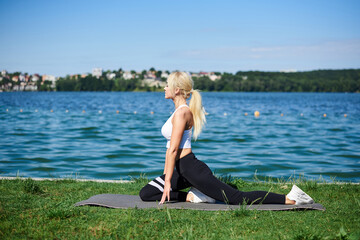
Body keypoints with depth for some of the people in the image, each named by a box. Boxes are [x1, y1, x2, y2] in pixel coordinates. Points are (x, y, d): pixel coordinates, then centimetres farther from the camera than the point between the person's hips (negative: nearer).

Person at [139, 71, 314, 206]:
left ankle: (290, 199, -5)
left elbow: (173, 149, -19)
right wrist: (165, 175, 24)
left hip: (192, 169, -10)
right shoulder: (180, 110, 17)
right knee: (146, 194, 9)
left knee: (239, 198, -10)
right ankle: (192, 197, 3)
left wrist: (168, 182, -18)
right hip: (182, 171, 10)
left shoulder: (182, 112, -15)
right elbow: (171, 149, 22)